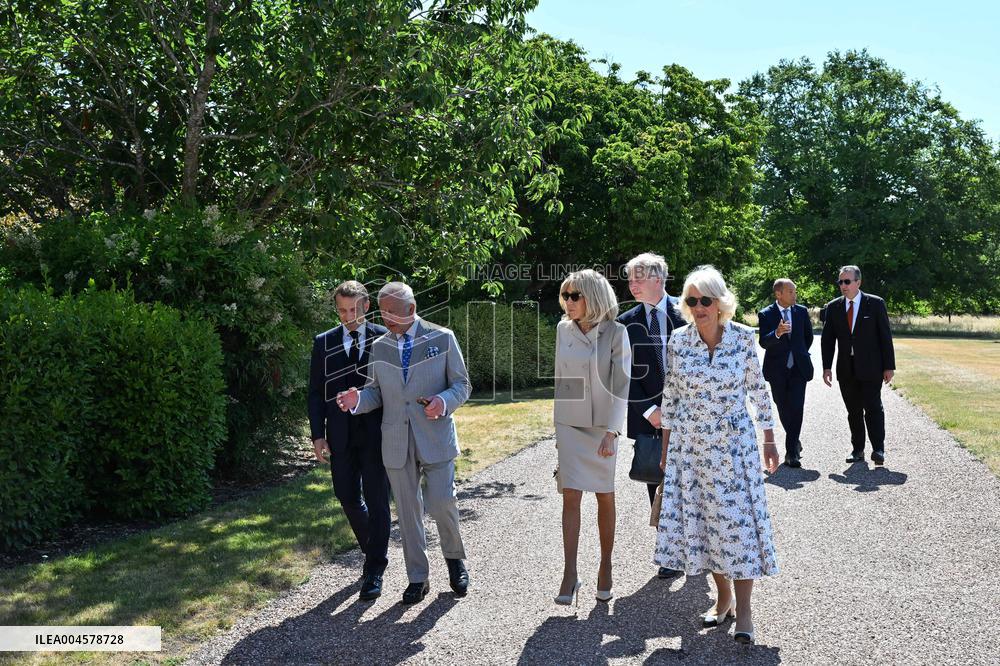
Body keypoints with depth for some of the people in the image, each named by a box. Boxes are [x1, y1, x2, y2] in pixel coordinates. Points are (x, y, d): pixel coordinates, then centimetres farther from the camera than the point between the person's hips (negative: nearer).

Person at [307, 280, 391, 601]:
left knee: (376, 500, 0)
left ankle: (374, 571, 11)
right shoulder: (323, 343, 6)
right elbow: (316, 392, 7)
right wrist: (318, 435, 0)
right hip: (340, 435, 3)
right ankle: (375, 552, 35)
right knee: (348, 497, 11)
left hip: (376, 433, -3)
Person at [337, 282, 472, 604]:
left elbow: (461, 384, 2)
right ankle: (418, 578, 23)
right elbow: (376, 393, 12)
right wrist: (358, 399, -11)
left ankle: (455, 559, 23)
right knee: (407, 511, 8)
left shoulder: (442, 338, 0)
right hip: (396, 442, 3)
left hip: (435, 436, -3)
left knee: (441, 502, -7)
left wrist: (443, 401, -19)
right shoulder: (379, 347, 9)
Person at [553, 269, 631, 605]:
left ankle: (606, 568, 25)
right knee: (571, 498, -1)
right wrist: (557, 425, 13)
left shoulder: (615, 333, -11)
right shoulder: (563, 329, 1)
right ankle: (570, 574, 4)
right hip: (569, 425, 3)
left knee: (605, 499, 9)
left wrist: (611, 433, -20)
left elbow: (620, 386, -14)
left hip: (603, 426, -3)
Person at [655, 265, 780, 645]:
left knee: (738, 521, -2)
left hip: (734, 442, -2)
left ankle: (743, 610, 11)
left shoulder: (742, 337, -7)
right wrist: (665, 448, 6)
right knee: (700, 521, 7)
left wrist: (769, 440, 4)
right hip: (690, 444, 2)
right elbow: (670, 396, 4)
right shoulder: (678, 341, -4)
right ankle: (723, 598, 26)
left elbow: (758, 389, 2)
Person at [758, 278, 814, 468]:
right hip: (777, 370, -1)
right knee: (783, 409, 10)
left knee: (796, 408, -10)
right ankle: (794, 441, 33)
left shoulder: (801, 311, 4)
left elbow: (808, 336, 18)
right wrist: (777, 333, -33)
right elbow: (763, 342, -16)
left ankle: (791, 452, -7)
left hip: (799, 368, 1)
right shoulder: (766, 314, -6)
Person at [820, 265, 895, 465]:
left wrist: (889, 366, -5)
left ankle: (878, 449, 0)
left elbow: (885, 336, -1)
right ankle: (857, 450, 15)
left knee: (873, 408, -6)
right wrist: (827, 367, 1)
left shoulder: (876, 304, -1)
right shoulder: (833, 307, 7)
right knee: (853, 411, 8)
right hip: (846, 370, 3)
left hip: (870, 368, -3)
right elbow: (827, 339, 8)